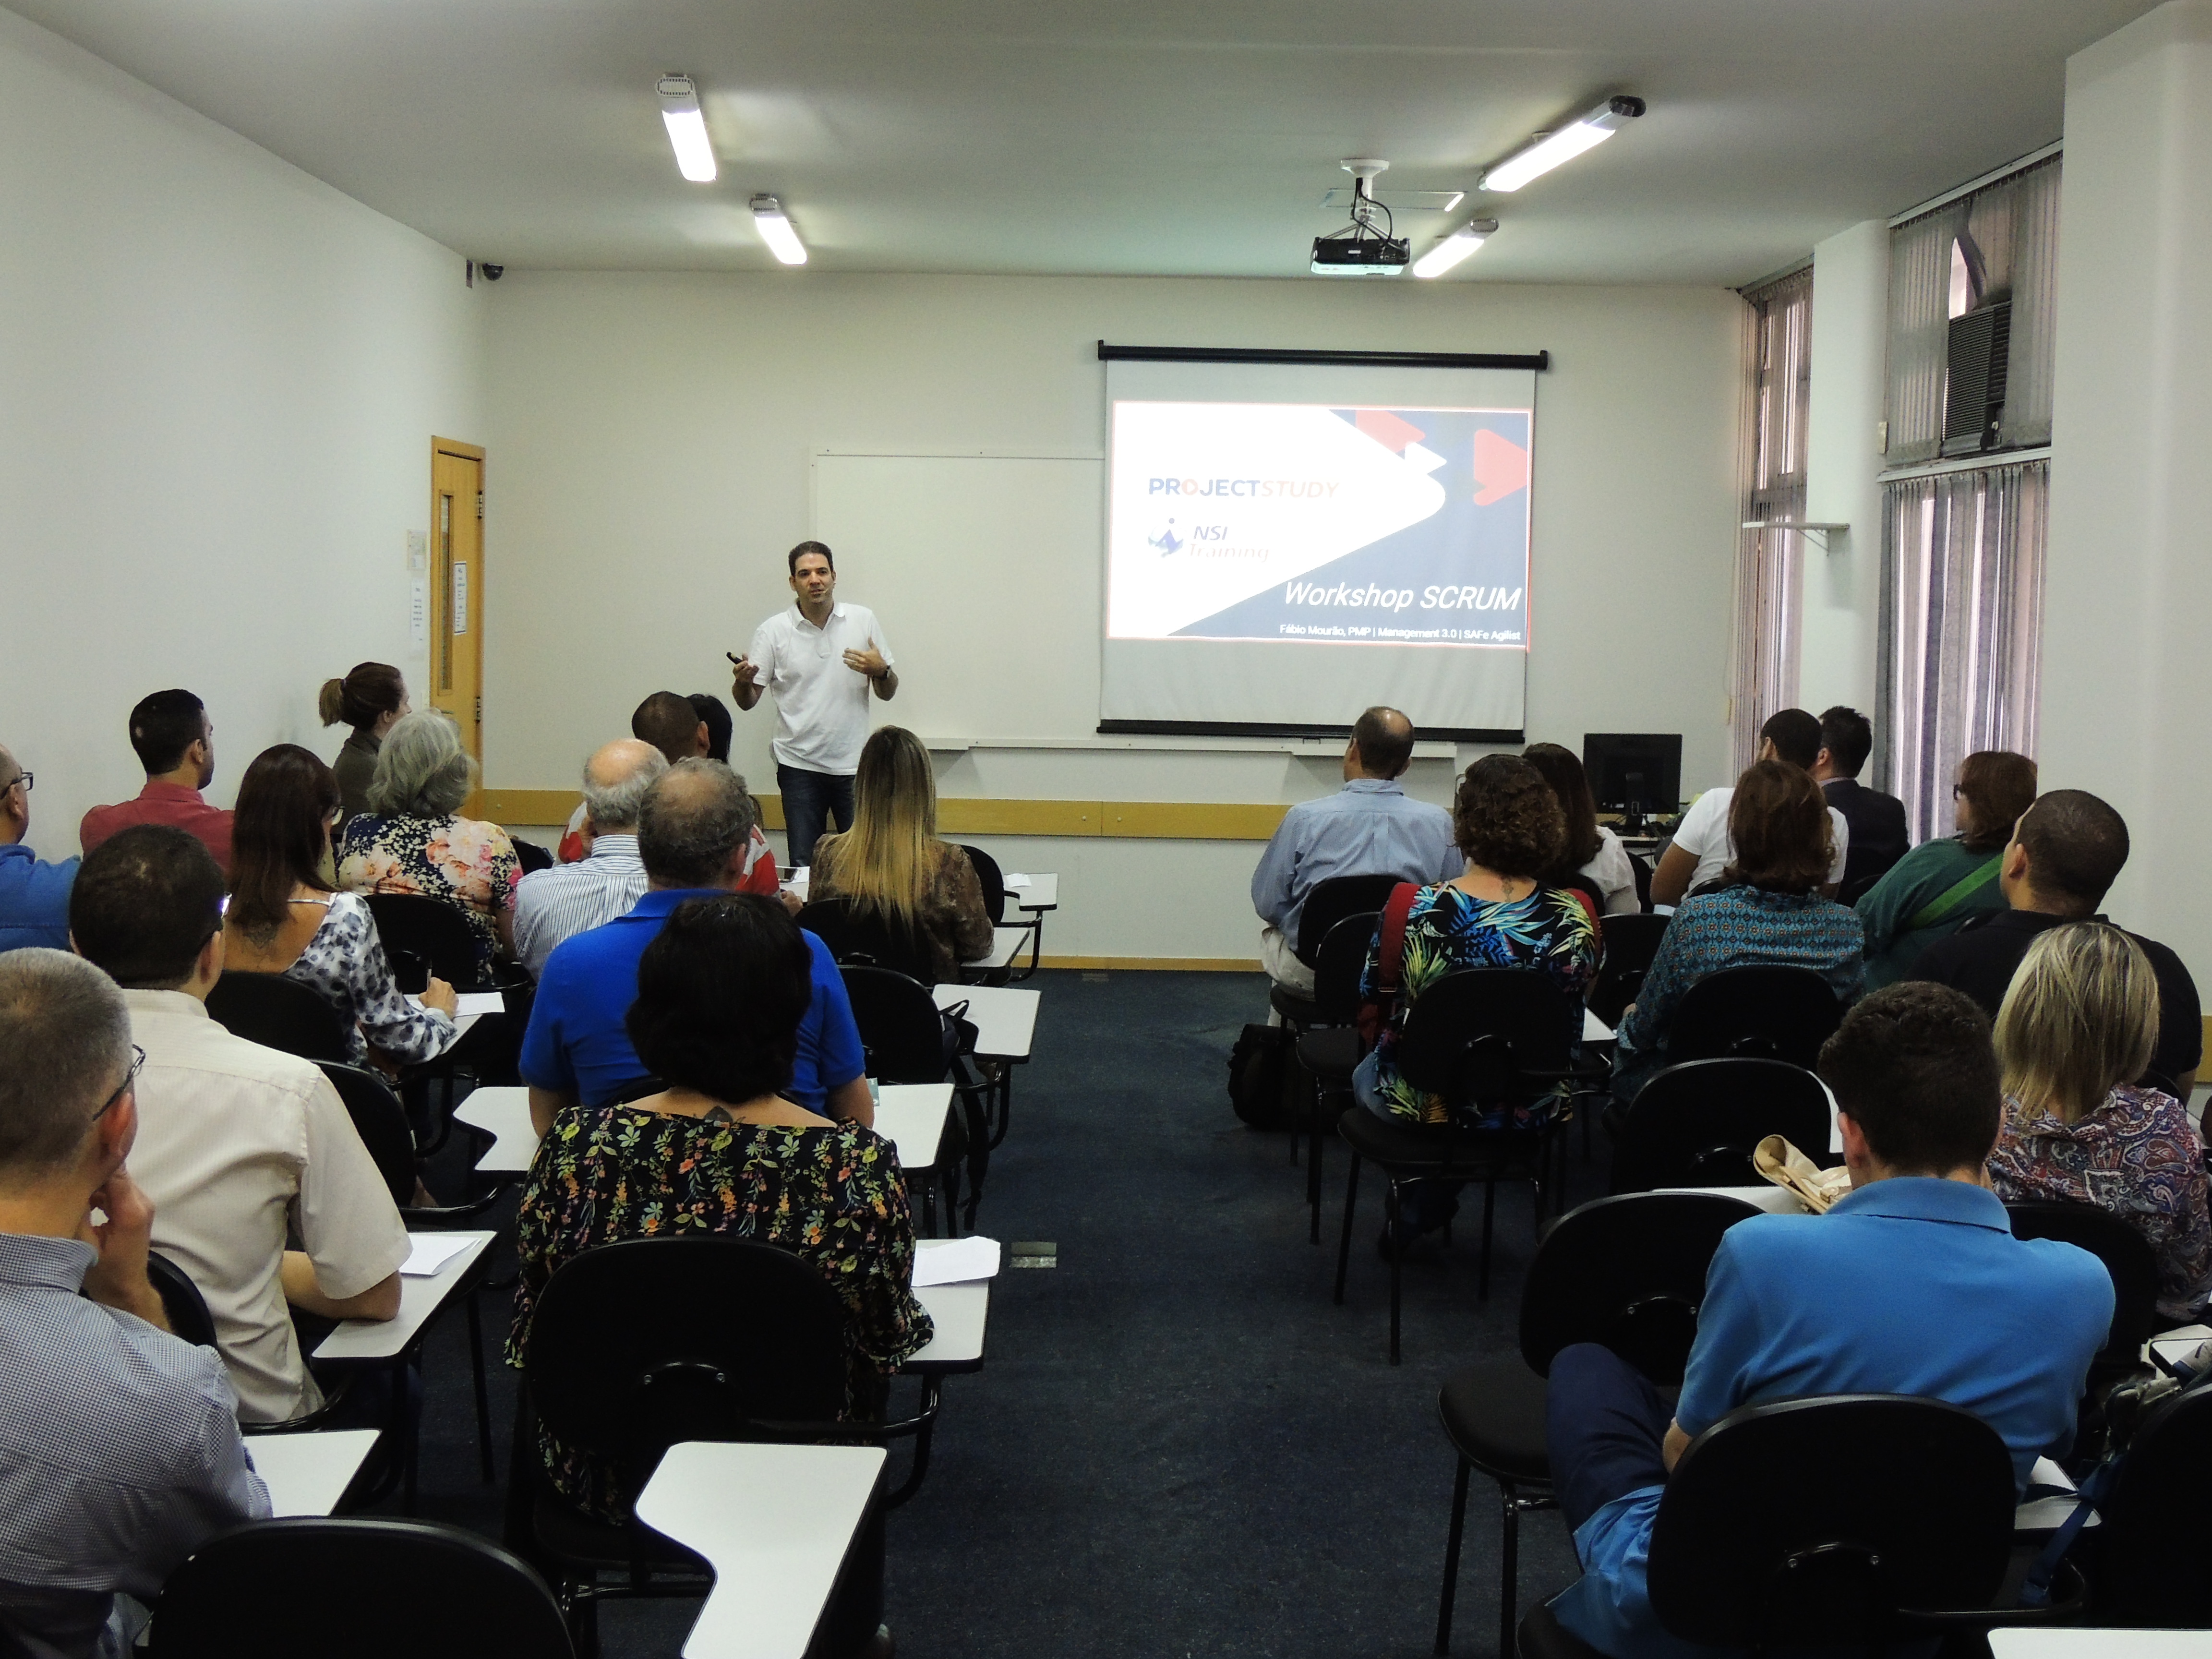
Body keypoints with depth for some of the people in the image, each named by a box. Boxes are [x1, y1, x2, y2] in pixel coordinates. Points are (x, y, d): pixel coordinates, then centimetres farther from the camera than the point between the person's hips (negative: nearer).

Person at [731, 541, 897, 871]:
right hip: (800, 767, -1)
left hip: (854, 764, 1)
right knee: (803, 867, 1)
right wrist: (743, 681, -21)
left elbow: (888, 693, 9)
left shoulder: (863, 621, 4)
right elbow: (747, 702, 1)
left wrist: (881, 671, -13)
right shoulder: (772, 632, 0)